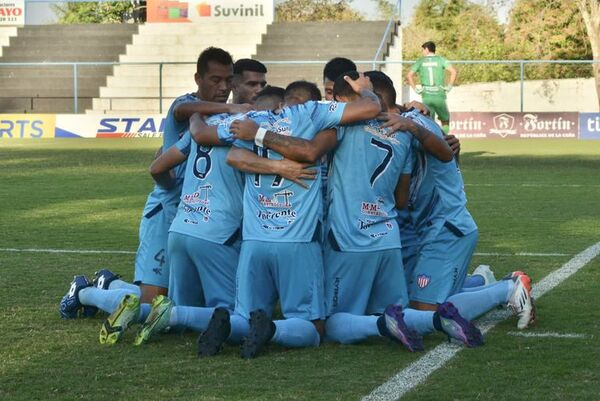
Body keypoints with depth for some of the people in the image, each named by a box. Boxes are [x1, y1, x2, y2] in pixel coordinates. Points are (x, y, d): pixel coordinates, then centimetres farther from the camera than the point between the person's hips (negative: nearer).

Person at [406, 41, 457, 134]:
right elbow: (454, 72, -9)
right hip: (439, 96, -1)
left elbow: (409, 75, 0)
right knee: (445, 121, 15)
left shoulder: (420, 61, 8)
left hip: (426, 97, 1)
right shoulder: (440, 60, 3)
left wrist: (415, 89, 4)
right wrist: (449, 86, -2)